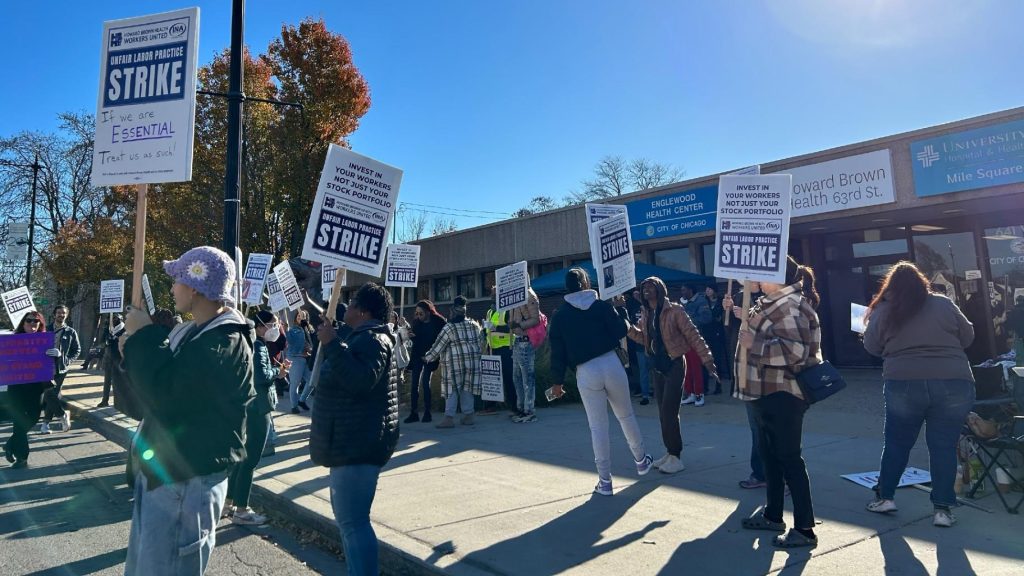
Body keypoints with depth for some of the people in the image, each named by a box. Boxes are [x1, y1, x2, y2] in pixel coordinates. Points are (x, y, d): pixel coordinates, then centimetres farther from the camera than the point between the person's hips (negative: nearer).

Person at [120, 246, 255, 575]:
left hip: (186, 481, -10)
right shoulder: (193, 333, 10)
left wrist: (142, 336, -16)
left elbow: (164, 391, -30)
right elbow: (167, 386, 20)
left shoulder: (226, 342, -22)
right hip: (160, 471, 10)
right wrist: (135, 350, 3)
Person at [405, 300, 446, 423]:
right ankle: (413, 413, 6)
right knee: (414, 384, 1)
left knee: (425, 383, -6)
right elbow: (416, 340, 13)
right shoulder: (417, 322, 5)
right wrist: (411, 336, -8)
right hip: (417, 356, 4)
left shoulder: (439, 322, -8)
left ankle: (427, 413, 5)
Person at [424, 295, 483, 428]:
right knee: (467, 388, 11)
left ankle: (449, 418, -3)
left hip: (455, 363, -5)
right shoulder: (474, 324, 7)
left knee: (452, 390, -1)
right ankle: (468, 415, 14)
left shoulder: (449, 327, -9)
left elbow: (438, 346, -5)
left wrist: (427, 358, 7)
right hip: (472, 362, 5)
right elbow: (479, 343, 14)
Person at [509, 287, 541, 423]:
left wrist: (519, 325, -24)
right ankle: (521, 408, 26)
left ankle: (529, 411, 2)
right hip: (517, 341, 10)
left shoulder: (529, 296, -12)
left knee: (527, 378, -4)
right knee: (517, 377, 16)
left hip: (525, 342, -10)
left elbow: (536, 319, -18)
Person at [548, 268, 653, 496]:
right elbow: (621, 331, -2)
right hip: (611, 364, 1)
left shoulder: (559, 316, 3)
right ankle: (641, 460, 38)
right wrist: (620, 311, 16)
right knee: (626, 415, 21)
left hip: (586, 373, -1)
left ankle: (605, 481, 9)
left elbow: (557, 352, 3)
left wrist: (557, 381, 10)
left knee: (598, 427, 5)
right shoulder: (601, 306, 0)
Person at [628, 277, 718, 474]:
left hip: (674, 365, -6)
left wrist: (707, 360, -16)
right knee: (663, 412, 12)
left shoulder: (674, 310, -14)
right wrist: (628, 327, -5)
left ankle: (675, 457, 5)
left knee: (669, 412, -7)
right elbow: (644, 338, 14)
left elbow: (693, 335, -13)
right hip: (657, 366, 6)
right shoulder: (645, 313, 4)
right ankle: (670, 452, 24)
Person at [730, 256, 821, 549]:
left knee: (789, 458, -5)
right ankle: (773, 514, 31)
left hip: (783, 394, -11)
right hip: (766, 391, 11)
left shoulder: (791, 305, -17)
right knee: (769, 453, 18)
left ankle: (804, 529, 4)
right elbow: (758, 332, 29)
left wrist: (753, 344, -24)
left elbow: (796, 350, -29)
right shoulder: (773, 303, 15)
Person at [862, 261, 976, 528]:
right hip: (954, 384, 1)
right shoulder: (944, 304, 4)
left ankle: (885, 497, 21)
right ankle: (943, 508, 12)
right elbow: (968, 336, 13)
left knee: (897, 443, 14)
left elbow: (872, 346, 9)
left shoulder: (883, 311, 1)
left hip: (904, 384, -1)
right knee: (944, 447, 9)